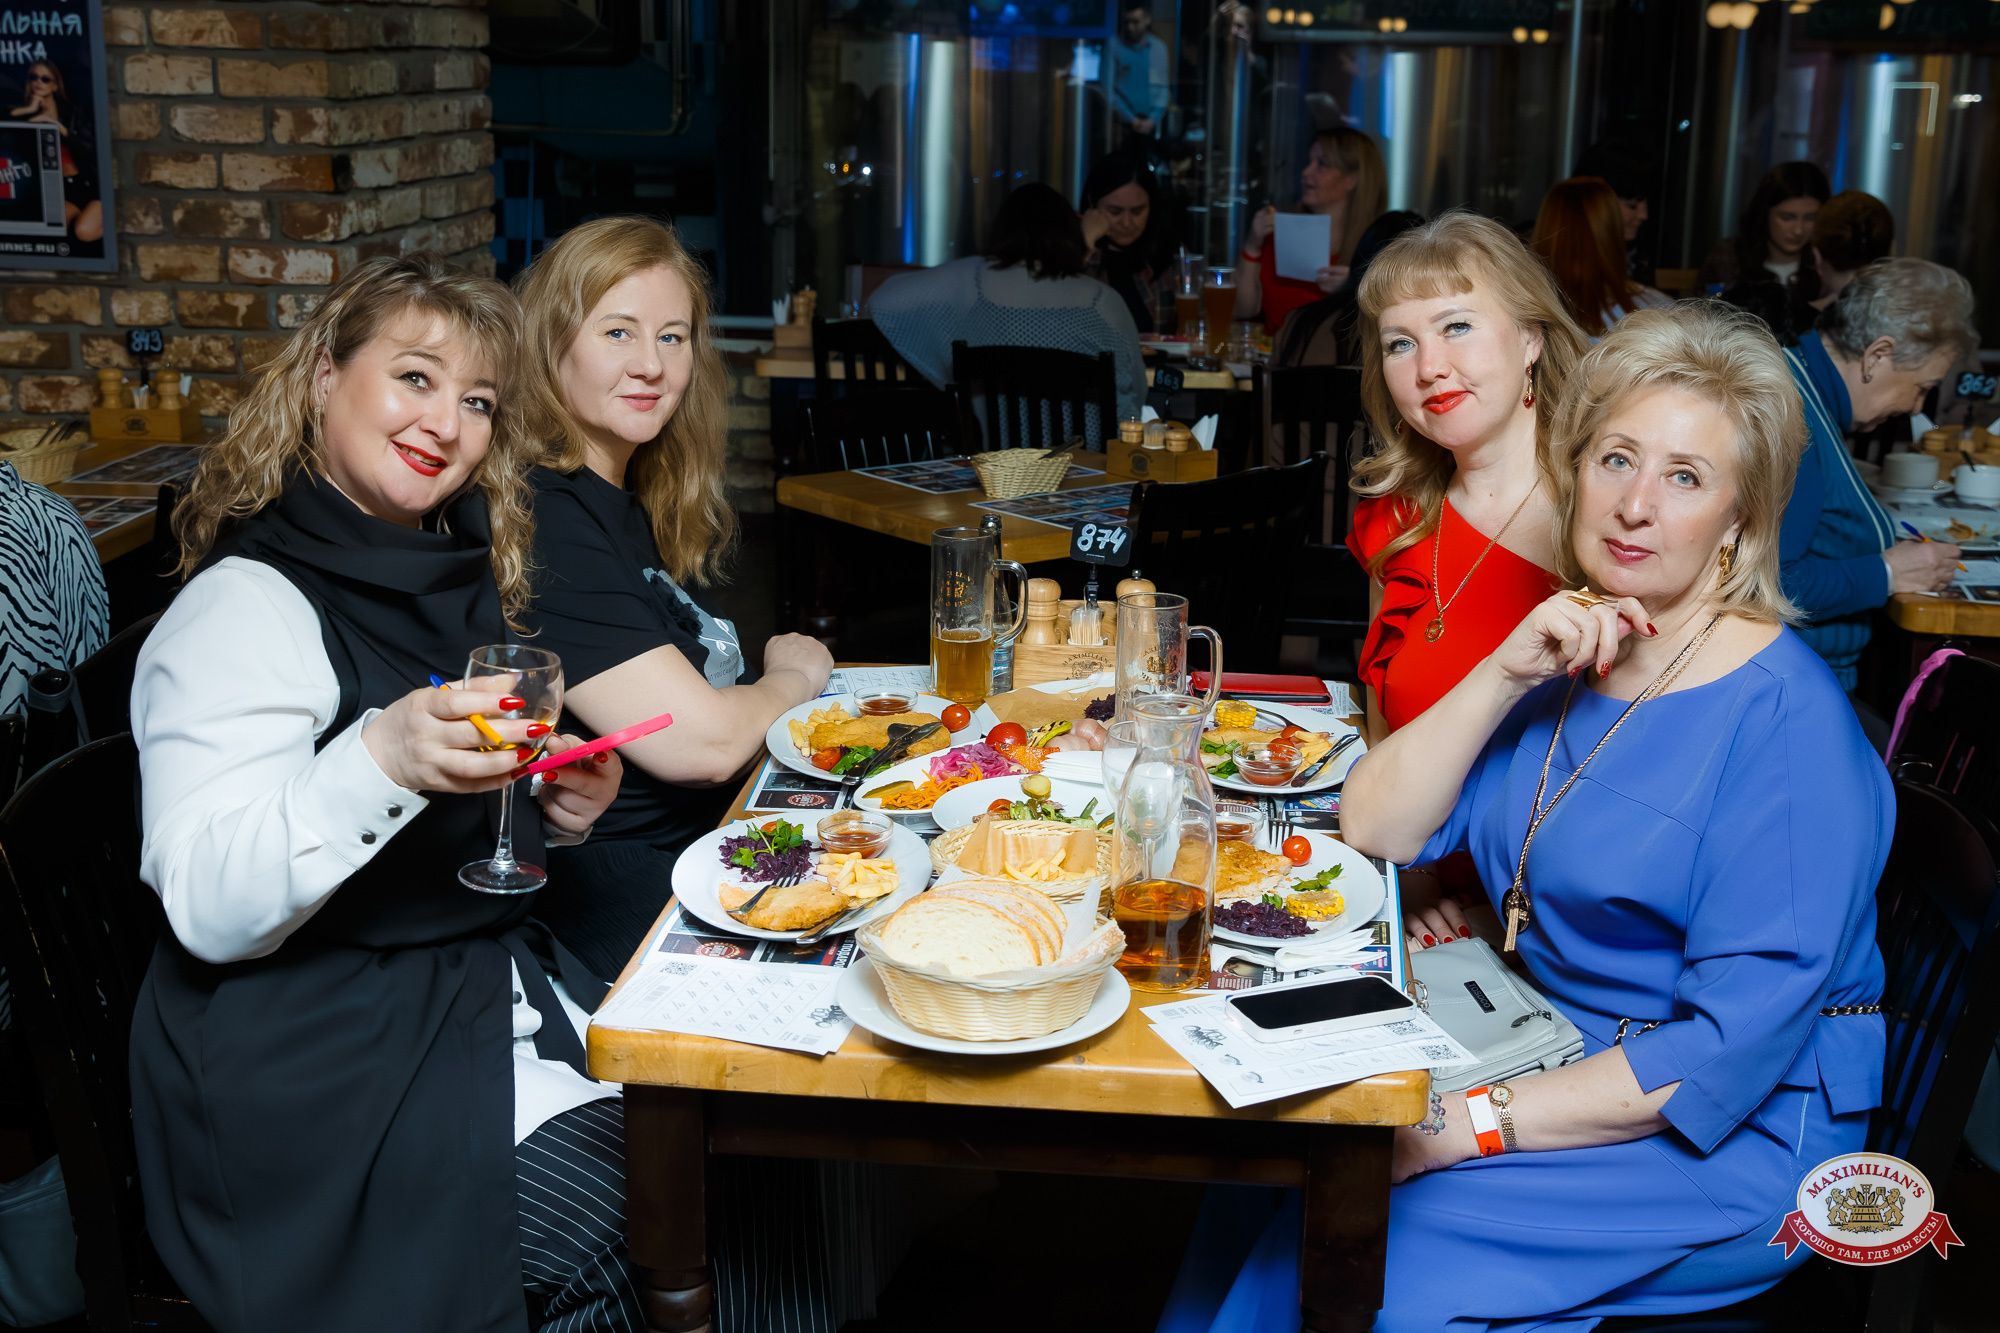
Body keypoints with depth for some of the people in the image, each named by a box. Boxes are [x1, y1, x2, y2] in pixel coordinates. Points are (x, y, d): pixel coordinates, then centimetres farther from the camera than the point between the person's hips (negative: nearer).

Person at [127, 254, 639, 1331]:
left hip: (488, 981, 7)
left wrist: (553, 808, 4)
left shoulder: (458, 574, 12)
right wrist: (382, 761, -34)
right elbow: (205, 909, -21)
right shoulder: (247, 605, -12)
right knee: (630, 1223, -23)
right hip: (315, 1054, -7)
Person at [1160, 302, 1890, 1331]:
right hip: (1558, 1054, 6)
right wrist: (1502, 675, -16)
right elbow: (1375, 831, -2)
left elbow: (1733, 1045, -22)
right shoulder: (1565, 654, 4)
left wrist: (1467, 1124, -25)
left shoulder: (1787, 721, -18)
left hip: (1737, 1133, -6)